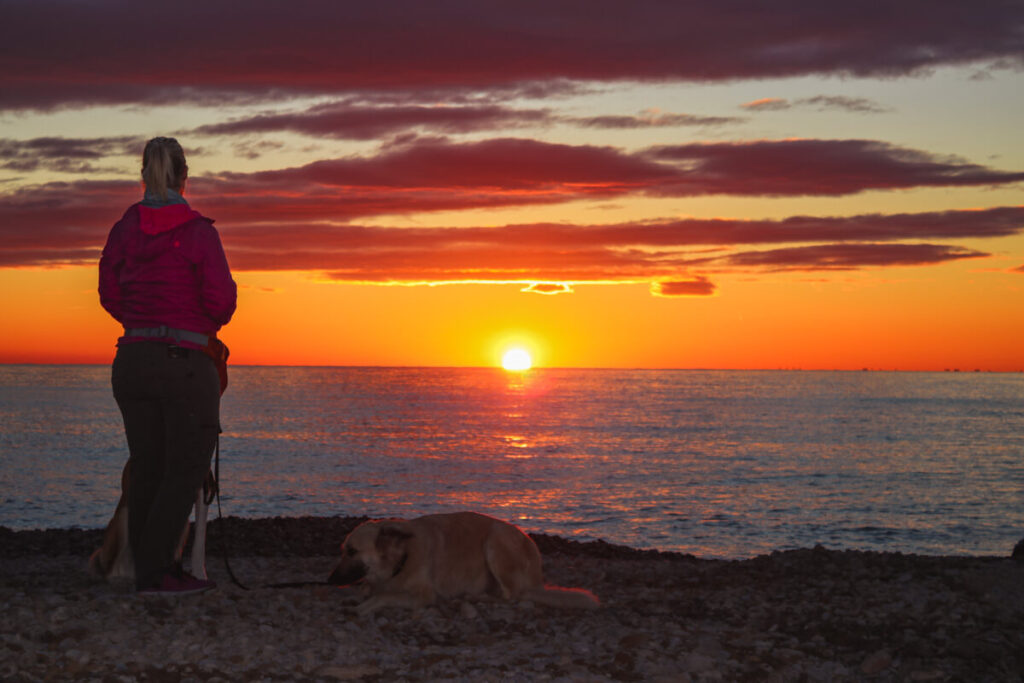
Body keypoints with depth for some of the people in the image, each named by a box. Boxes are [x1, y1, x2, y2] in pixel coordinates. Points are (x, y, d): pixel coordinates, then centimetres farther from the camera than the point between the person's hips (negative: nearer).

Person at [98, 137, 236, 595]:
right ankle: (155, 571, -3)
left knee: (146, 468, 11)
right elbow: (221, 300, -11)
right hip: (184, 362, -5)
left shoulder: (124, 229, 3)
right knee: (187, 468, 2)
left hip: (132, 358, 5)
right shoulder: (198, 231, -10)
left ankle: (148, 570, 13)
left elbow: (110, 293, 7)